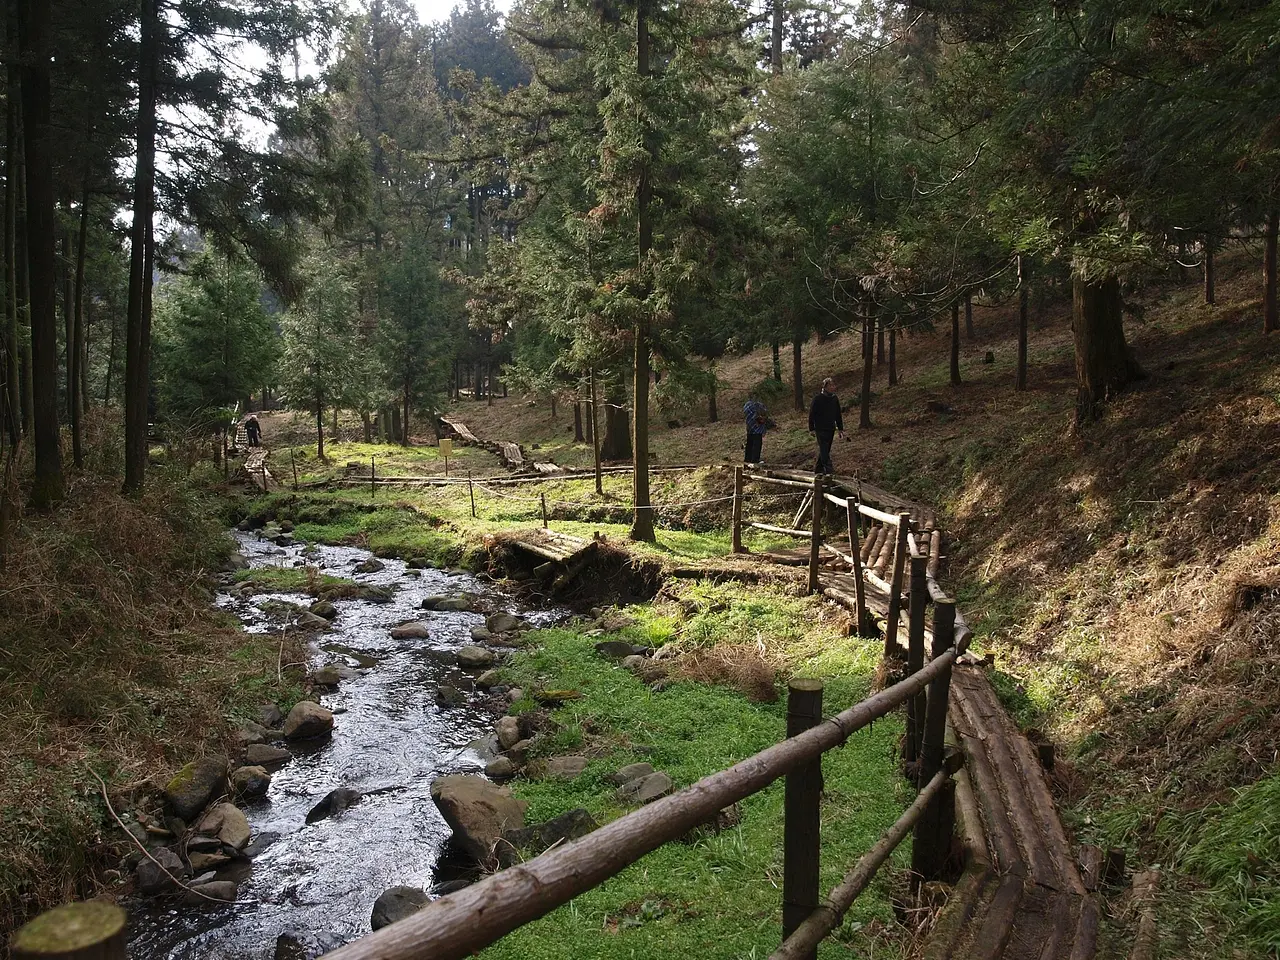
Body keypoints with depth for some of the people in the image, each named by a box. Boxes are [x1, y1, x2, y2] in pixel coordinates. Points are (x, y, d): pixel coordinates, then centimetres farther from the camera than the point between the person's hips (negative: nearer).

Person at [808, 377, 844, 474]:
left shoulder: (835, 399, 9)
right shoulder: (818, 399, -9)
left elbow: (838, 415, 18)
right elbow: (811, 414, -7)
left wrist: (840, 429, 16)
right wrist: (812, 429, -9)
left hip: (831, 429, 6)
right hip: (820, 429, -6)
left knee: (825, 450, 11)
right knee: (824, 450, -11)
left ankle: (818, 469, 23)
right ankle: (828, 469, -17)